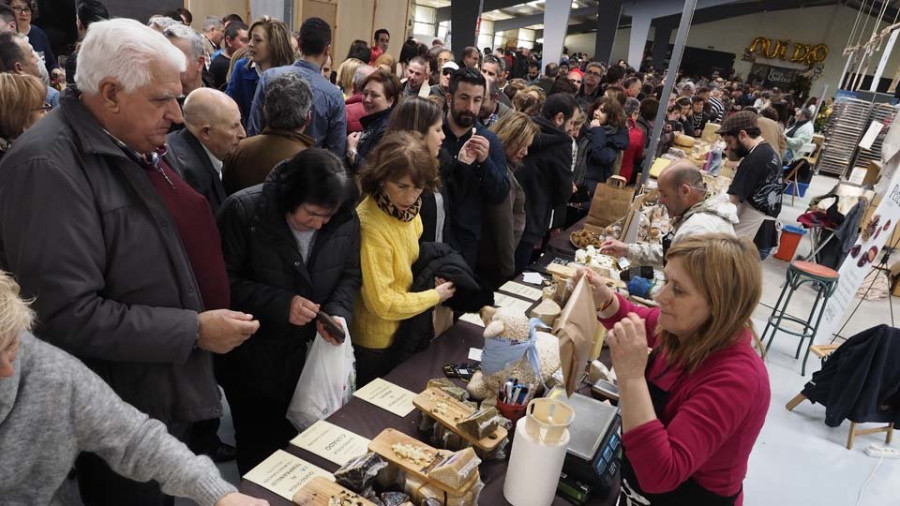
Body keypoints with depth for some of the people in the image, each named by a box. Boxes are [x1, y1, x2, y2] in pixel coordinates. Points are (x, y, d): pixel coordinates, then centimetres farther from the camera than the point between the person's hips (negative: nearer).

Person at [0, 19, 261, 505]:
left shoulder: (141, 144, 5)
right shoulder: (48, 166, -24)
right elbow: (68, 315, -29)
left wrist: (211, 313, 6)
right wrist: (194, 330, -25)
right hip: (121, 418, -8)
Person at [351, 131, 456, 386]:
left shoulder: (406, 207, -11)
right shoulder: (370, 226, -32)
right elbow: (383, 303, -26)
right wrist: (434, 296, -14)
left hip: (403, 330, 7)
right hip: (377, 343, -7)